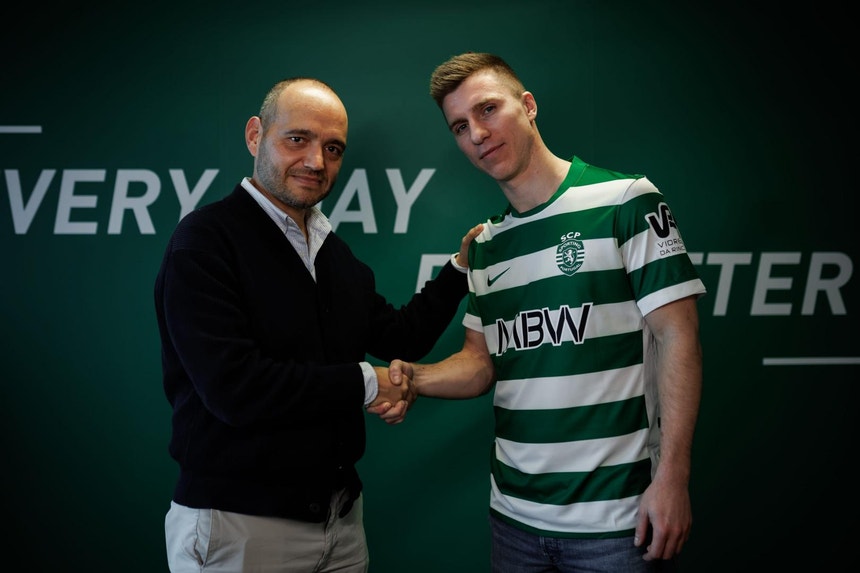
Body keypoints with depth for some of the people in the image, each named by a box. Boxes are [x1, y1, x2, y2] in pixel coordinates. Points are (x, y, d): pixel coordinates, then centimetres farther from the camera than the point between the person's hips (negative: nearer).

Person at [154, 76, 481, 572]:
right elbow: (234, 388, -24)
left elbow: (400, 338, 16)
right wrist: (365, 383, -14)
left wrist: (460, 266, 7)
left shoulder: (336, 253, 10)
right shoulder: (206, 239, -14)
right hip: (240, 523, -7)